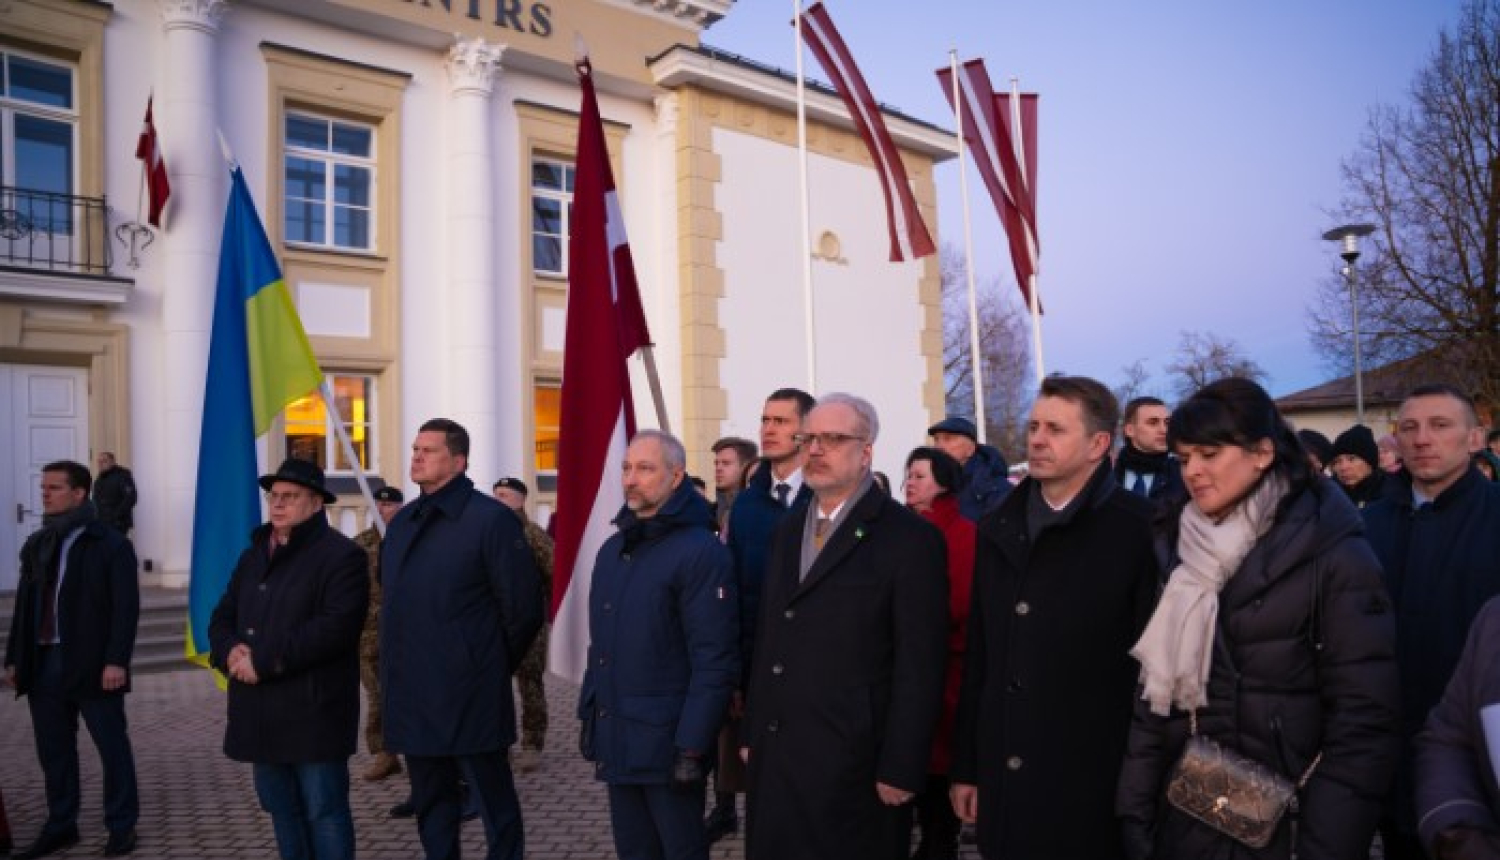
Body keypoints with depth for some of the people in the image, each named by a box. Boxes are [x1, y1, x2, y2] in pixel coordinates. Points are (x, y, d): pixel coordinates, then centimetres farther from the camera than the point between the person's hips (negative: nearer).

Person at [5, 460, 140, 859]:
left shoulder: (111, 544, -5)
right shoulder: (36, 545, 13)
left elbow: (127, 608, -10)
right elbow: (24, 605, 15)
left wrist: (116, 661, -17)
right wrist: (15, 658, 9)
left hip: (92, 665, -6)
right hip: (44, 663, 6)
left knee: (112, 747, 3)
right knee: (53, 750, 12)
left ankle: (122, 827, 13)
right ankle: (60, 827, 24)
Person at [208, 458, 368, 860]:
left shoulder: (342, 555, -9)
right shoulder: (254, 554, 17)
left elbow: (336, 626, -20)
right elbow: (223, 616, 16)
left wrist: (264, 661, -20)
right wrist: (230, 650, -8)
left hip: (314, 711, -7)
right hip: (262, 713, 8)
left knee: (324, 811, -1)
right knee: (282, 809, 16)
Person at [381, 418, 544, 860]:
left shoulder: (491, 519, -12)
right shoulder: (402, 523, 10)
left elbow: (523, 610, -11)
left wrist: (490, 668, -2)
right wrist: (402, 665, 14)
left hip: (470, 702, -7)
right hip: (412, 699, 7)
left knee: (496, 805, 6)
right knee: (431, 808, 18)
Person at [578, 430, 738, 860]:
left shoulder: (700, 551, -14)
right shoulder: (612, 549, 10)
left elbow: (715, 661, -18)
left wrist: (692, 747, -20)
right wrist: (588, 713, 12)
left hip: (667, 743, -7)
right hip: (615, 741, 7)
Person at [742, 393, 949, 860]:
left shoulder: (910, 538, -10)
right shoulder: (788, 532, 13)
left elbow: (919, 666, -13)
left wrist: (901, 768, -14)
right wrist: (751, 732, 12)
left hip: (853, 762, -6)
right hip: (775, 756, 6)